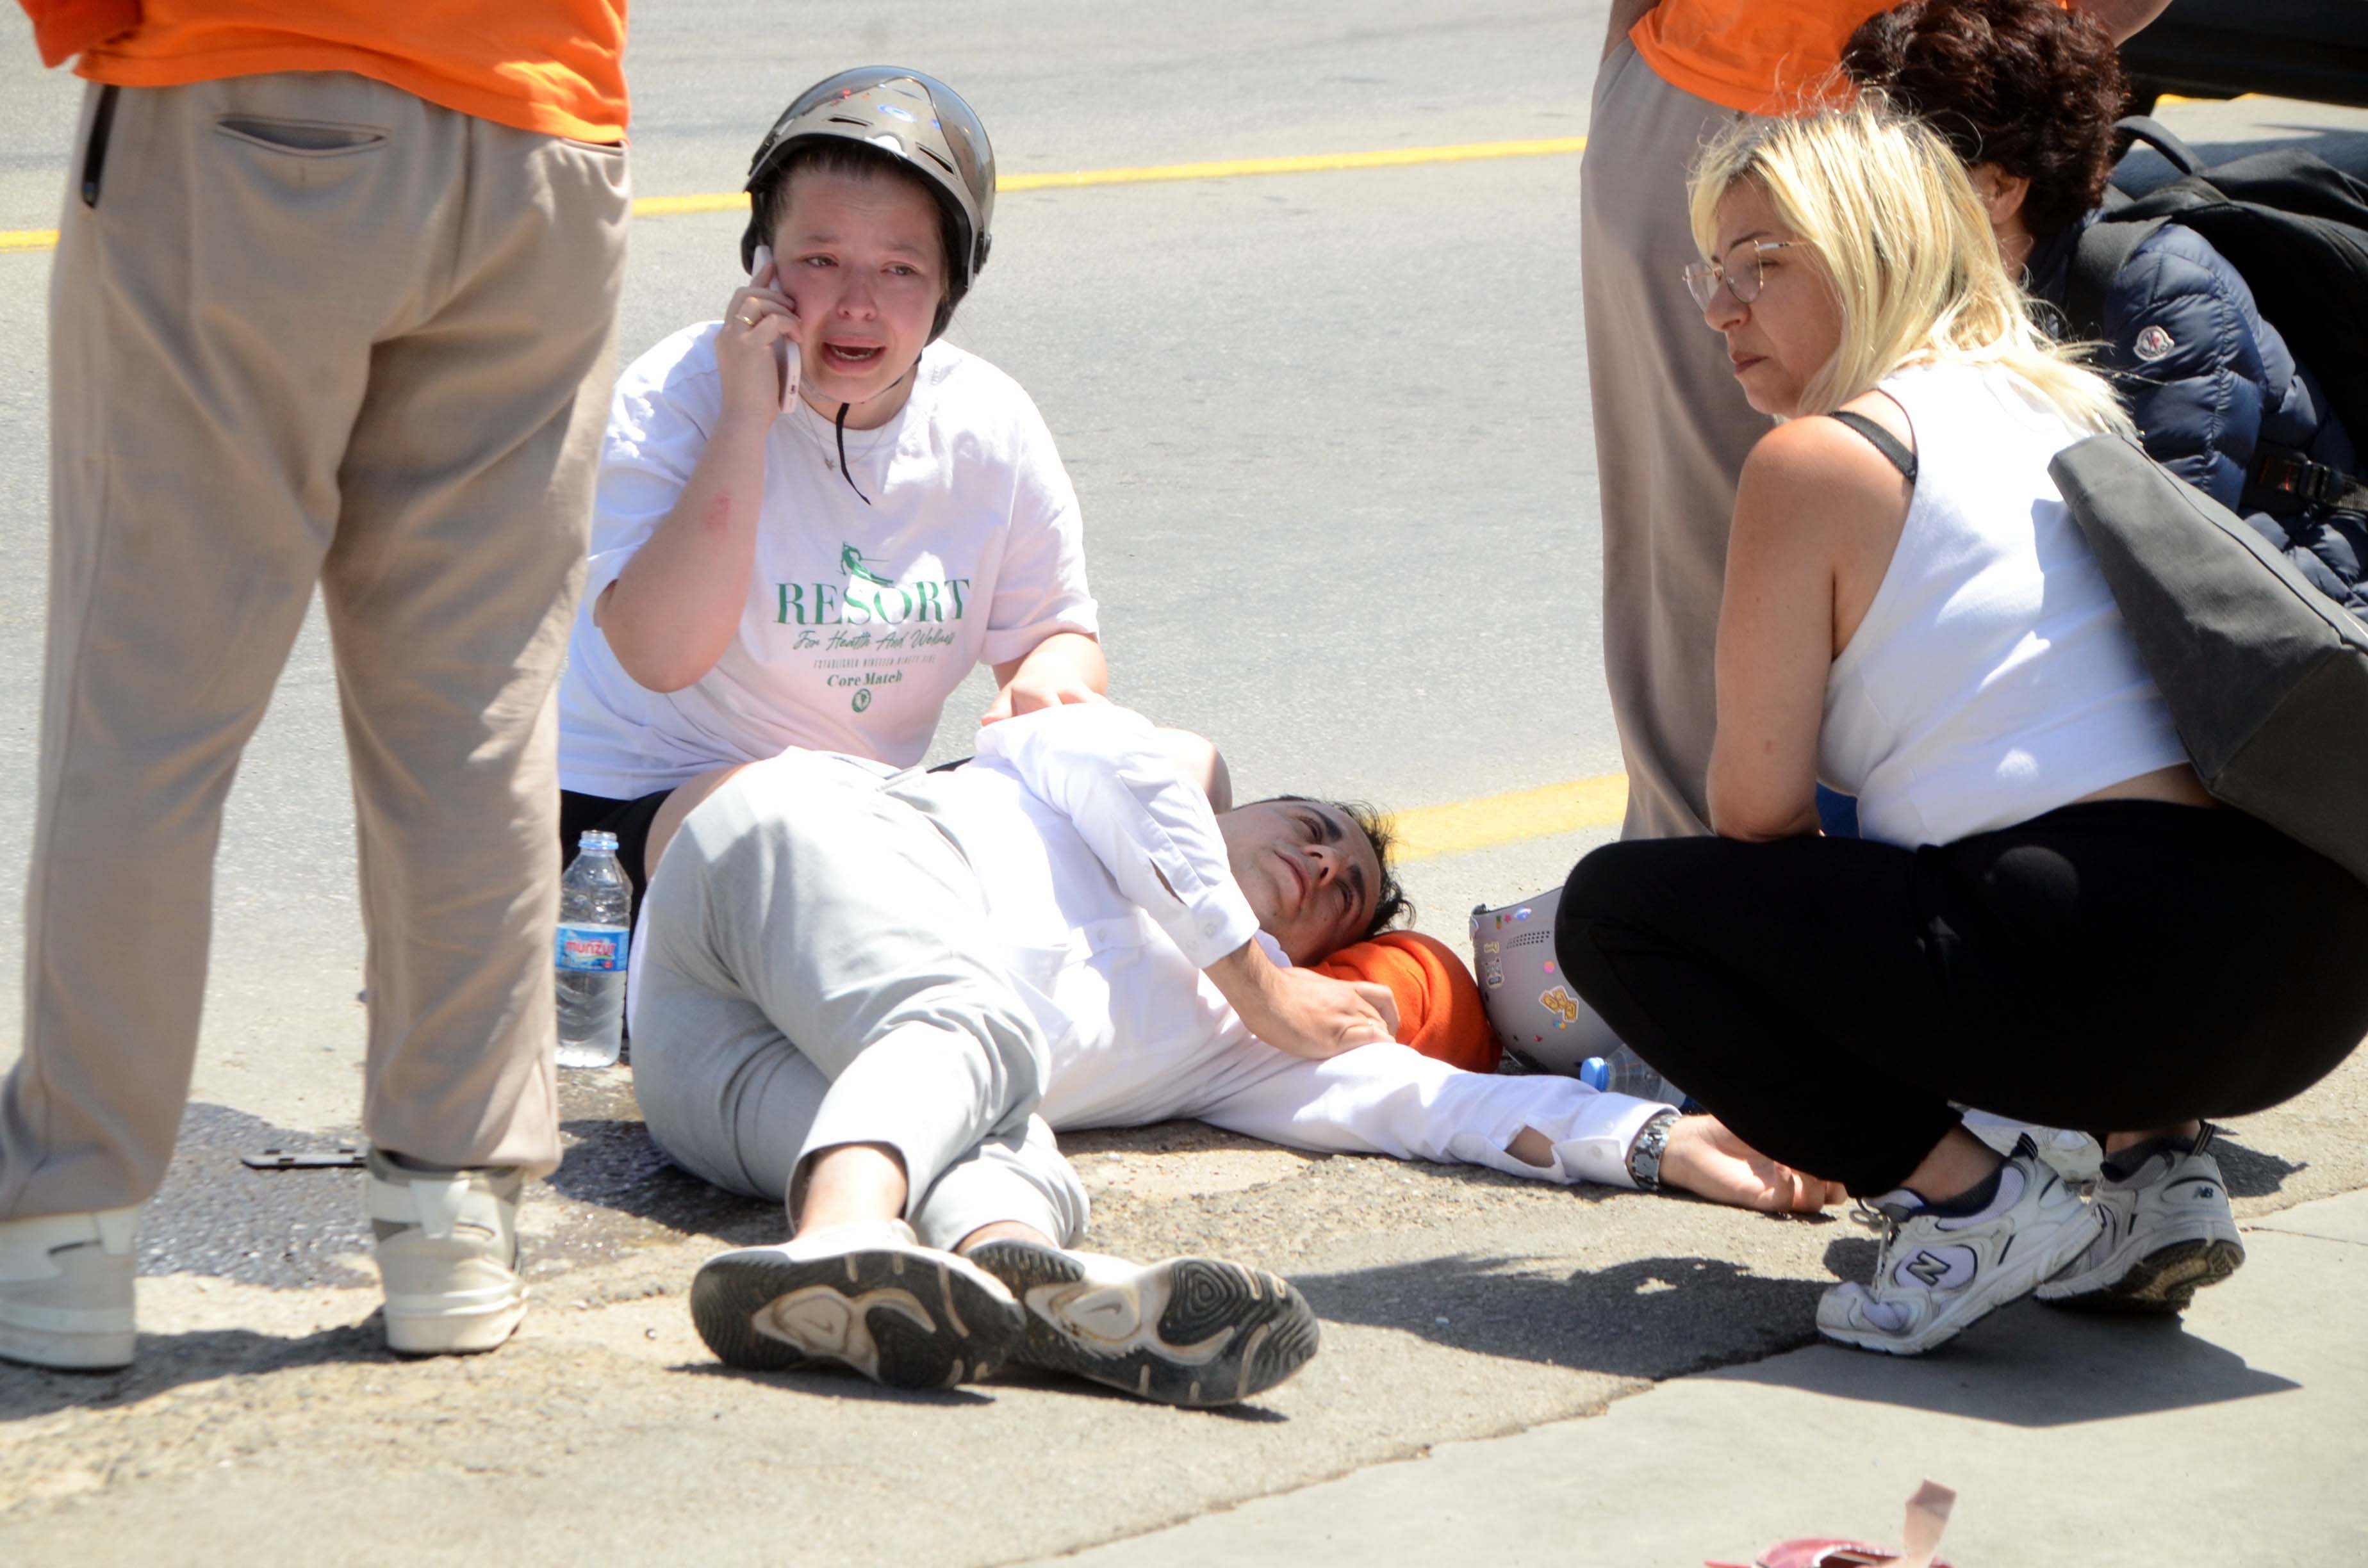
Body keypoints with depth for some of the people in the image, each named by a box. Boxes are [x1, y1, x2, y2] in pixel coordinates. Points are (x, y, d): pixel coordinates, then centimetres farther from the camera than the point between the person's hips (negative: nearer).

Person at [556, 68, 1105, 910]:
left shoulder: (992, 427, -2)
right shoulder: (675, 395, -15)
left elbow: (1060, 635, 9)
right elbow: (660, 657, -27)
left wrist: (1050, 679, -17)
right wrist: (746, 420, -29)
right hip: (631, 805, -6)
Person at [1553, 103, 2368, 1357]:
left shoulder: (1816, 460, -1)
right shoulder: (2072, 407, 22)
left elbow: (1760, 806, 0)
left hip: (2122, 978, -8)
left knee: (1613, 910, 6)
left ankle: (1965, 1199, -2)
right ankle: (2153, 1159, 18)